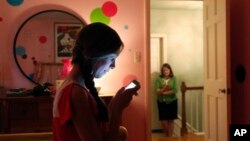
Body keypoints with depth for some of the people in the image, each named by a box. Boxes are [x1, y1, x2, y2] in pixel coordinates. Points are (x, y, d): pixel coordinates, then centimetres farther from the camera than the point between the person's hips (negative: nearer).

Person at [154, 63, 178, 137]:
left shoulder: (173, 78, -3)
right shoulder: (159, 79, -3)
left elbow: (175, 90, -13)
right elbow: (157, 91, -13)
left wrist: (164, 92, -14)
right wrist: (163, 89, -31)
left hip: (172, 102, 0)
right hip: (162, 102, 0)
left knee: (171, 120, 5)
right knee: (164, 121, 1)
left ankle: (170, 136, 16)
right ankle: (166, 135, 23)